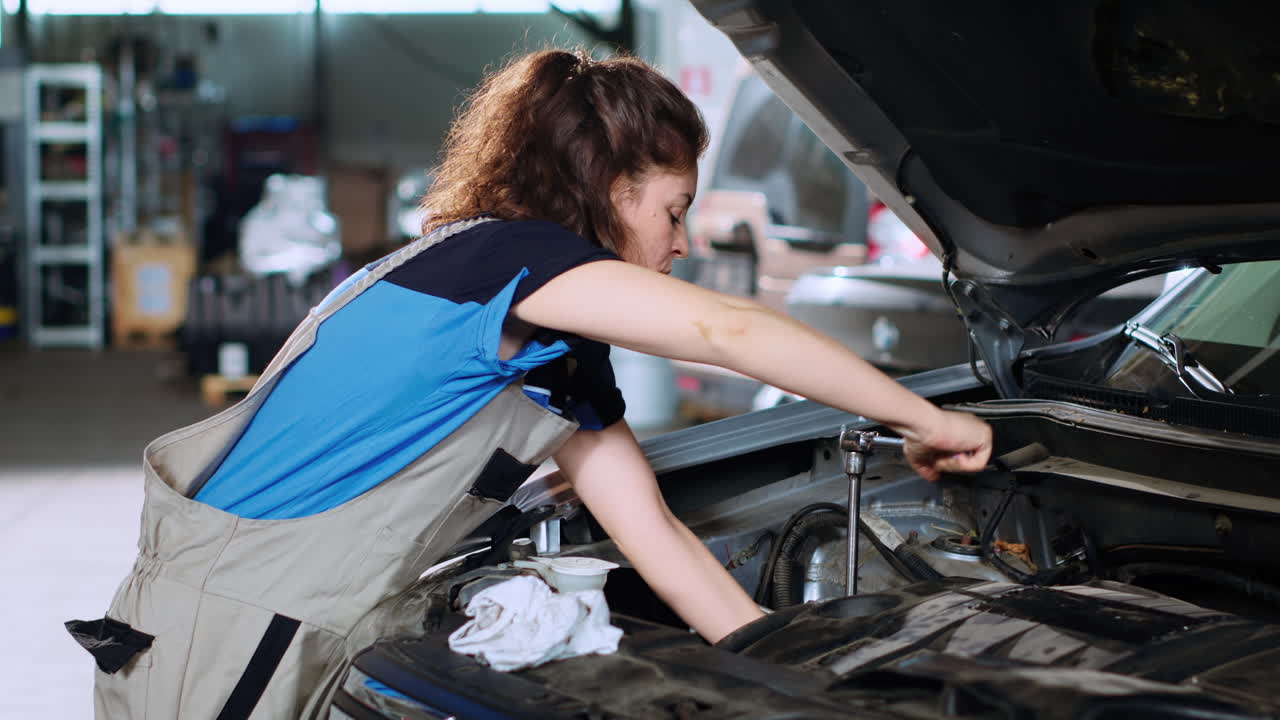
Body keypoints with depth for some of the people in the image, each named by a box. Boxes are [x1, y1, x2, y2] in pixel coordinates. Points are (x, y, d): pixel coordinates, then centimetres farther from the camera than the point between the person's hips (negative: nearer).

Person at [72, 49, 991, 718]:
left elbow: (655, 531, 9)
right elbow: (728, 331, -23)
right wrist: (927, 420, -16)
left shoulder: (564, 366, 12)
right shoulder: (500, 253, -16)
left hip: (299, 644, 9)